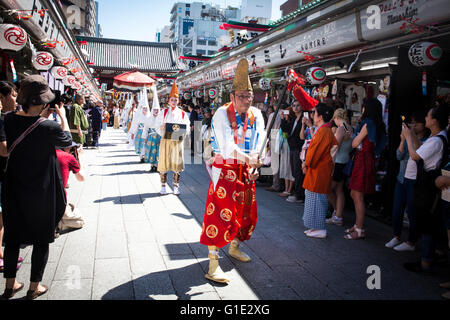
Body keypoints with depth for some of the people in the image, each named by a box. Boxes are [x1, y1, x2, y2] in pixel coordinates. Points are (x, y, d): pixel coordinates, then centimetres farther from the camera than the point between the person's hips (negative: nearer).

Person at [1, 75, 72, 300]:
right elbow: (67, 140, -1)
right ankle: (34, 288, 25)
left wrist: (38, 114, 10)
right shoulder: (48, 128, -22)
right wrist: (63, 116, 10)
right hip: (42, 193, -5)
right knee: (41, 239, 13)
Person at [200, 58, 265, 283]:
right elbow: (226, 146, -23)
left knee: (246, 212, 16)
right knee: (220, 214, -9)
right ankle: (213, 266, -4)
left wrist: (254, 167, -18)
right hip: (224, 170, -6)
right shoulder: (222, 114, -11)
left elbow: (258, 146, -4)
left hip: (245, 171, 6)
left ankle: (234, 248, 40)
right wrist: (248, 159, -34)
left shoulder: (256, 115, 3)